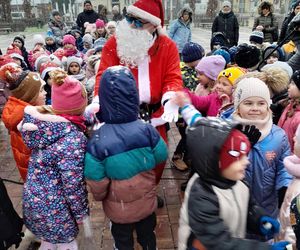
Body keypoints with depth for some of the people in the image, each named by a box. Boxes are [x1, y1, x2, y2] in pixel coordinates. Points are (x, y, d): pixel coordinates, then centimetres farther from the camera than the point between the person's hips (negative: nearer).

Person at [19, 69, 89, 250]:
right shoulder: (73, 138, -28)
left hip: (33, 198, 7)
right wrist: (82, 213, -7)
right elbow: (73, 184, -25)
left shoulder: (39, 121, -7)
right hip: (54, 208, -7)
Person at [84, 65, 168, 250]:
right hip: (146, 202, 2)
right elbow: (161, 157, -6)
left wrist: (100, 197, 2)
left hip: (118, 209, -1)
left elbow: (96, 182, -19)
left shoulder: (98, 140, -29)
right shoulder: (147, 130, -24)